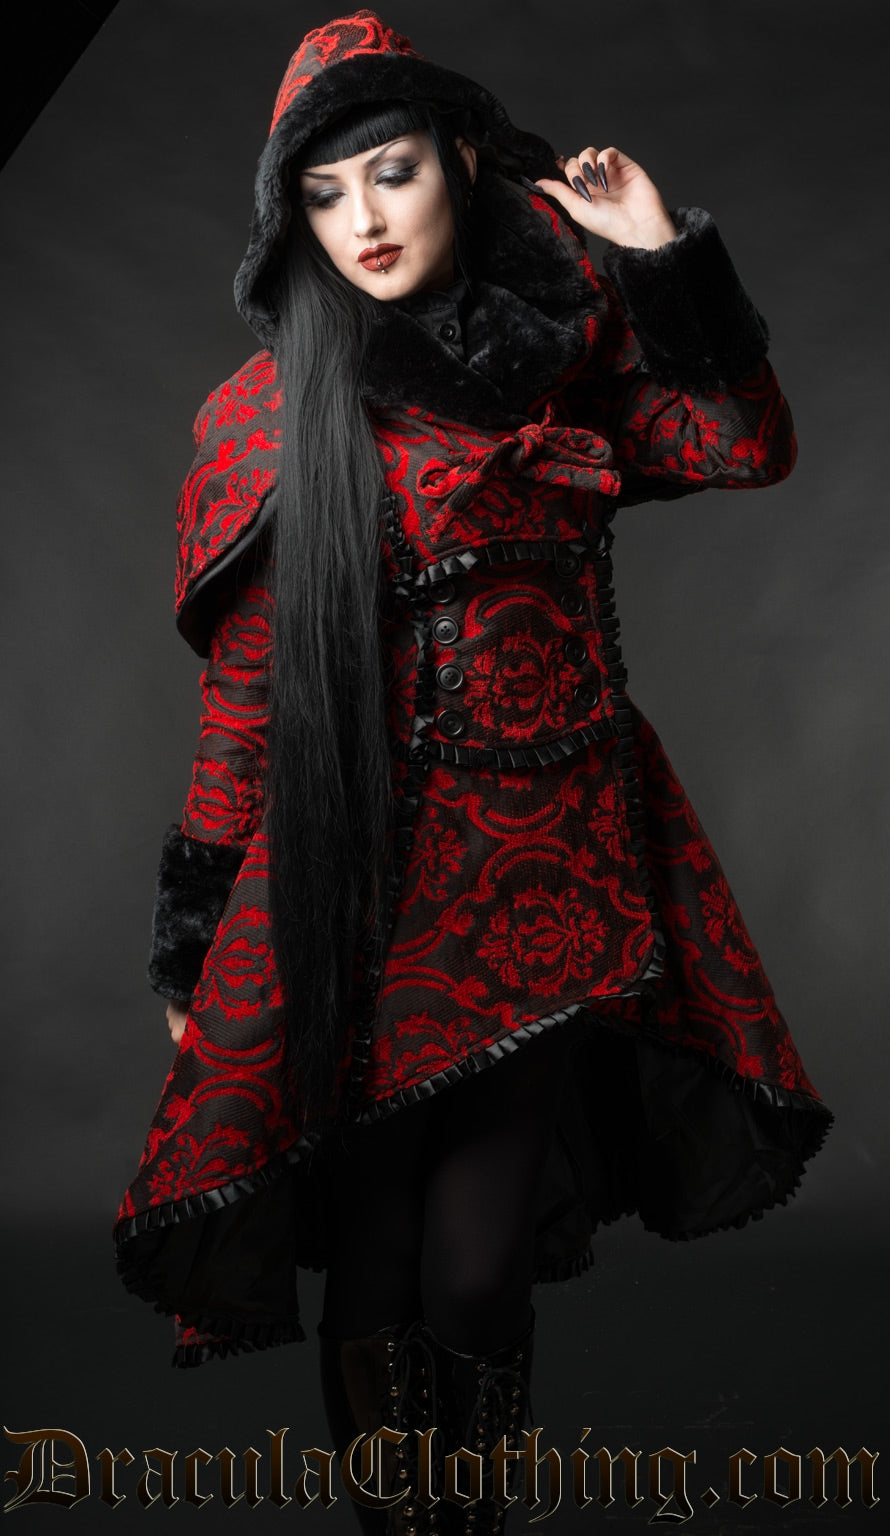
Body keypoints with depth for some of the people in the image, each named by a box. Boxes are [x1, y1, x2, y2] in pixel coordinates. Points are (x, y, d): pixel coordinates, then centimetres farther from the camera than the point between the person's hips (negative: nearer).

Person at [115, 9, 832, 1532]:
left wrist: (666, 253, 0)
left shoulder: (569, 349, 8)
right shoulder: (270, 415, 1)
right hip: (364, 890, -1)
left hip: (553, 881, 2)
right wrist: (194, 946, 2)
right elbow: (241, 690, 1)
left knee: (478, 1276, 2)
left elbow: (750, 446, 6)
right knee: (379, 1268, 6)